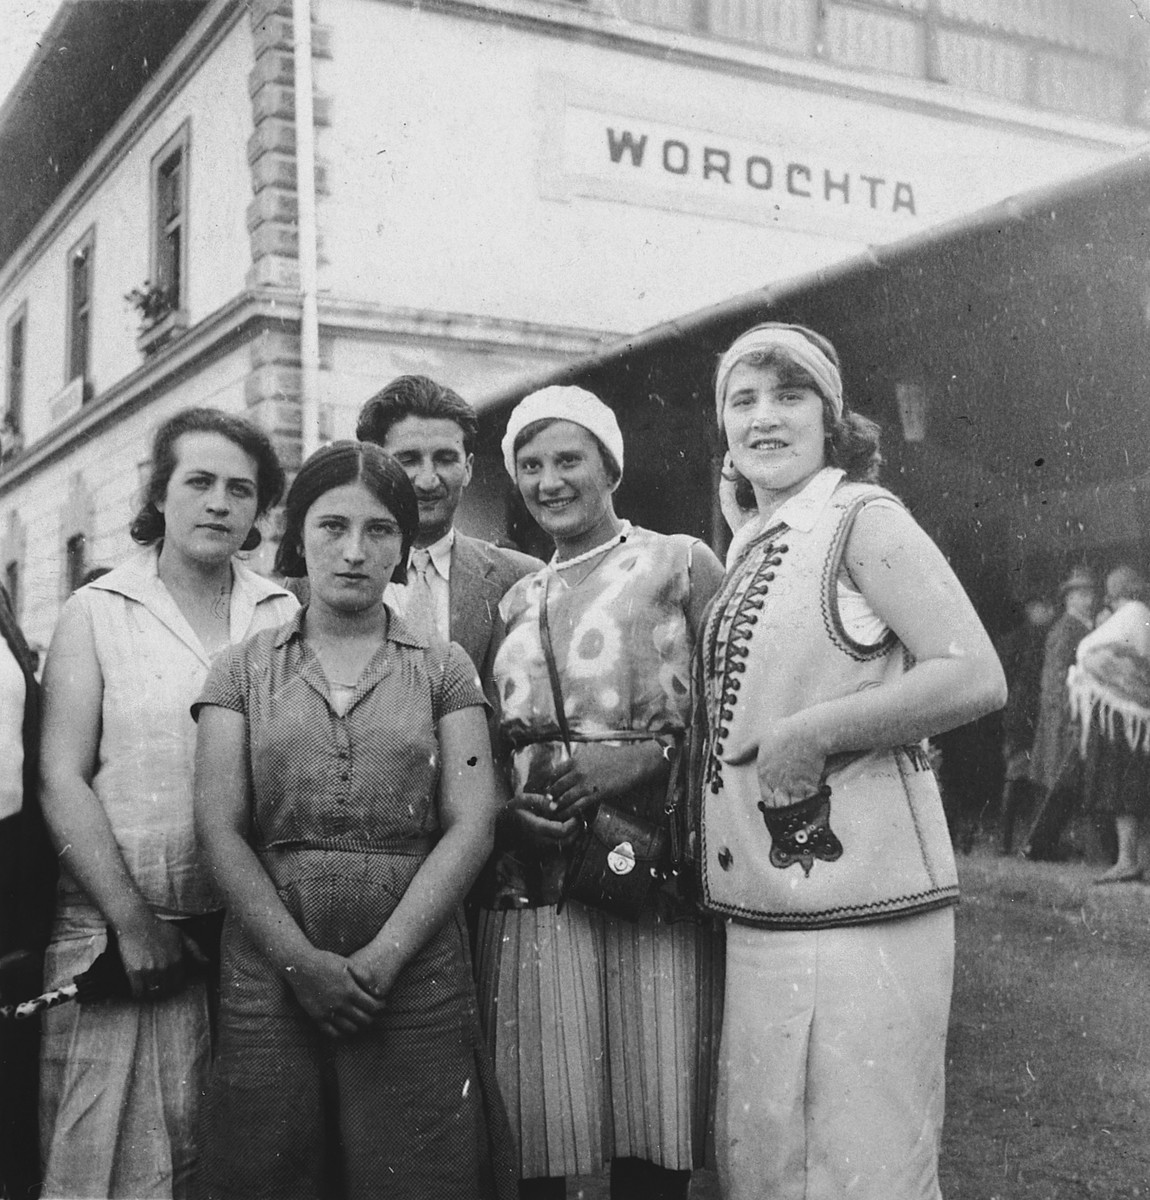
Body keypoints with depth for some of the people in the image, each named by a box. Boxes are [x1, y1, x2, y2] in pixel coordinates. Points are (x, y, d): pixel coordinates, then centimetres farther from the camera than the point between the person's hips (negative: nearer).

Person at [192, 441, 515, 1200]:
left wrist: (381, 957, -12)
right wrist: (301, 960, -12)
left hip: (416, 984, 0)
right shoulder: (243, 673, 8)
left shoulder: (443, 669, 7)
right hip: (270, 975, 1)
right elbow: (221, 830, 0)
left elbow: (471, 826, -2)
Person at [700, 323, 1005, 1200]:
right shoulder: (749, 550, 15)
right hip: (761, 912, 8)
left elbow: (977, 678, -17)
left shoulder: (861, 520, -7)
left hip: (859, 909, -8)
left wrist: (813, 732, -18)